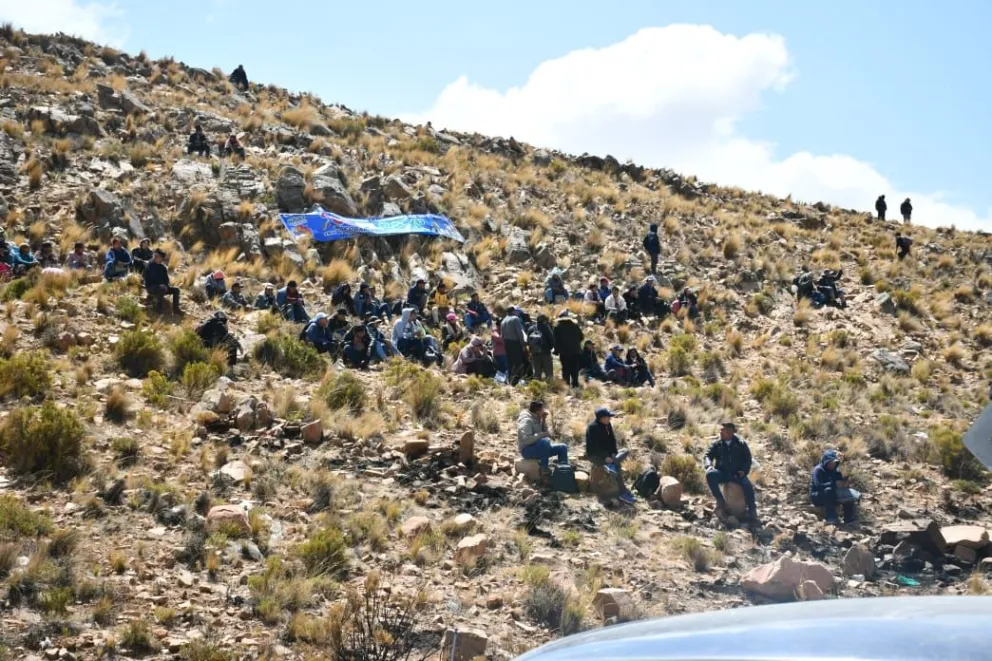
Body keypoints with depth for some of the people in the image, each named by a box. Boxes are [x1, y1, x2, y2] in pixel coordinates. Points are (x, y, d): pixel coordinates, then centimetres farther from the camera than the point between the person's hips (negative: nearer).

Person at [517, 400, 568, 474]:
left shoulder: (537, 419, 9)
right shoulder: (527, 420, -20)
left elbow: (544, 432, 11)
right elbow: (527, 439, -32)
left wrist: (544, 420, -1)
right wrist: (542, 434, -28)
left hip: (538, 448, 10)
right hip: (527, 450, -10)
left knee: (563, 447, 6)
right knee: (545, 441, -38)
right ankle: (544, 468, -28)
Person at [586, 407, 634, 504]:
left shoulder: (608, 425, 5)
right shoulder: (592, 427, -19)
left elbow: (612, 440, 8)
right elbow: (595, 446, -22)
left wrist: (613, 453, -8)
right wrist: (605, 457, -27)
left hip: (607, 453, 9)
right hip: (594, 455, -9)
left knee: (625, 452, -10)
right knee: (617, 466, -25)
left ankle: (610, 465, -29)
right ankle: (623, 493, -23)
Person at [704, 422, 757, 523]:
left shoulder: (741, 444, 6)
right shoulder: (717, 444, 8)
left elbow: (748, 459, 7)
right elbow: (708, 456, 3)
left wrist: (744, 471, -13)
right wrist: (709, 465, -20)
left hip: (737, 474, -1)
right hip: (722, 473, 1)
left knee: (748, 485, -29)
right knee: (710, 474, -30)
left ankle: (752, 511, -17)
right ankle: (720, 500, -20)